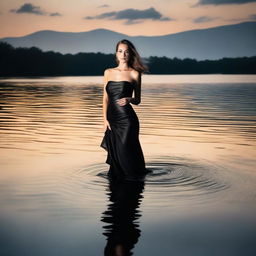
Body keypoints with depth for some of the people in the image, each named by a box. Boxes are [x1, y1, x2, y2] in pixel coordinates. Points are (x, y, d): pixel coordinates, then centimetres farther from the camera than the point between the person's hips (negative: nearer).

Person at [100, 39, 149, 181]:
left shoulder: (135, 74, 1)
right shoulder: (108, 72, 11)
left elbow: (137, 100, 5)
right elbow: (106, 98, 10)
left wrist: (129, 99, -17)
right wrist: (105, 119, 2)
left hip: (127, 119, -4)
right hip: (112, 119, 4)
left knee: (125, 152, -3)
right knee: (114, 153, 9)